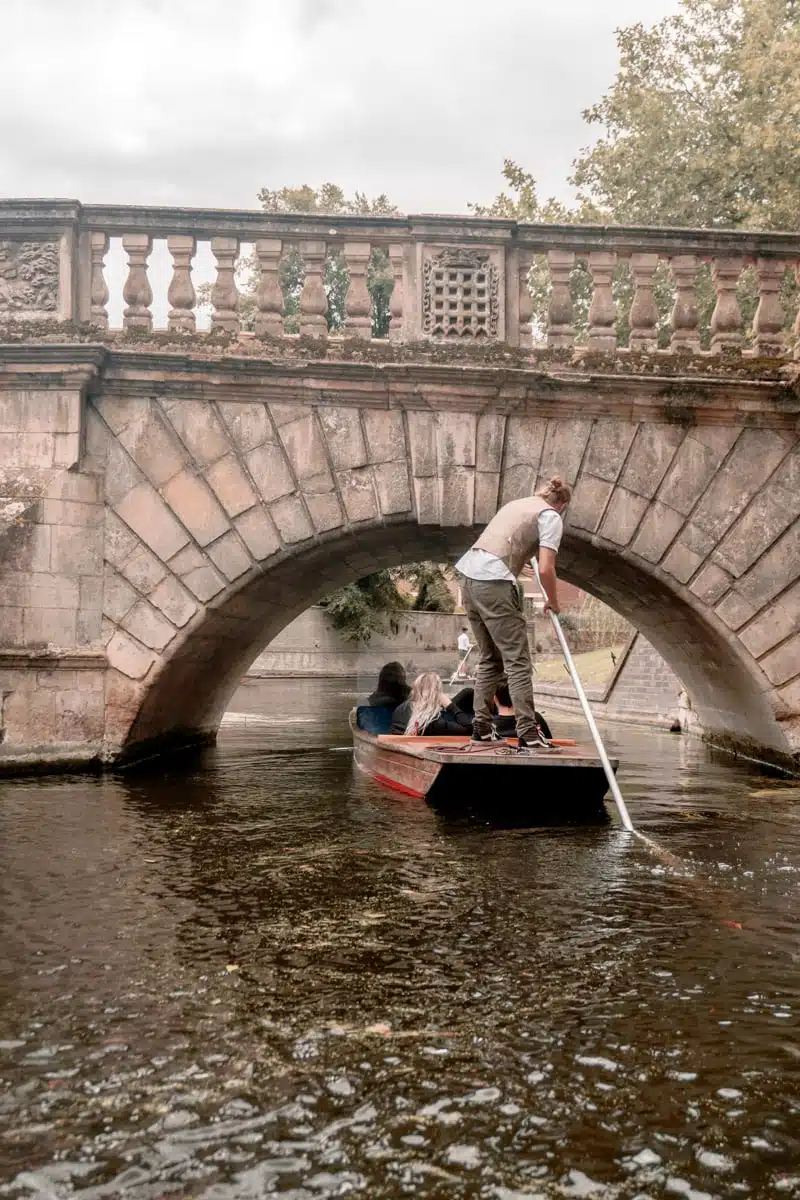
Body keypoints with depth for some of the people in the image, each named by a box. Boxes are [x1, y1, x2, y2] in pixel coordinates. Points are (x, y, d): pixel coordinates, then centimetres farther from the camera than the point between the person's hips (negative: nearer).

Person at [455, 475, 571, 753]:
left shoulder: (517, 504, 24)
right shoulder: (551, 516, 2)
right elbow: (546, 569, -9)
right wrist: (553, 602, 8)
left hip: (468, 575, 8)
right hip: (493, 583, -8)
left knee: (490, 659, 18)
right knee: (517, 662, -4)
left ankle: (481, 728, 19)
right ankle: (528, 736, -6)